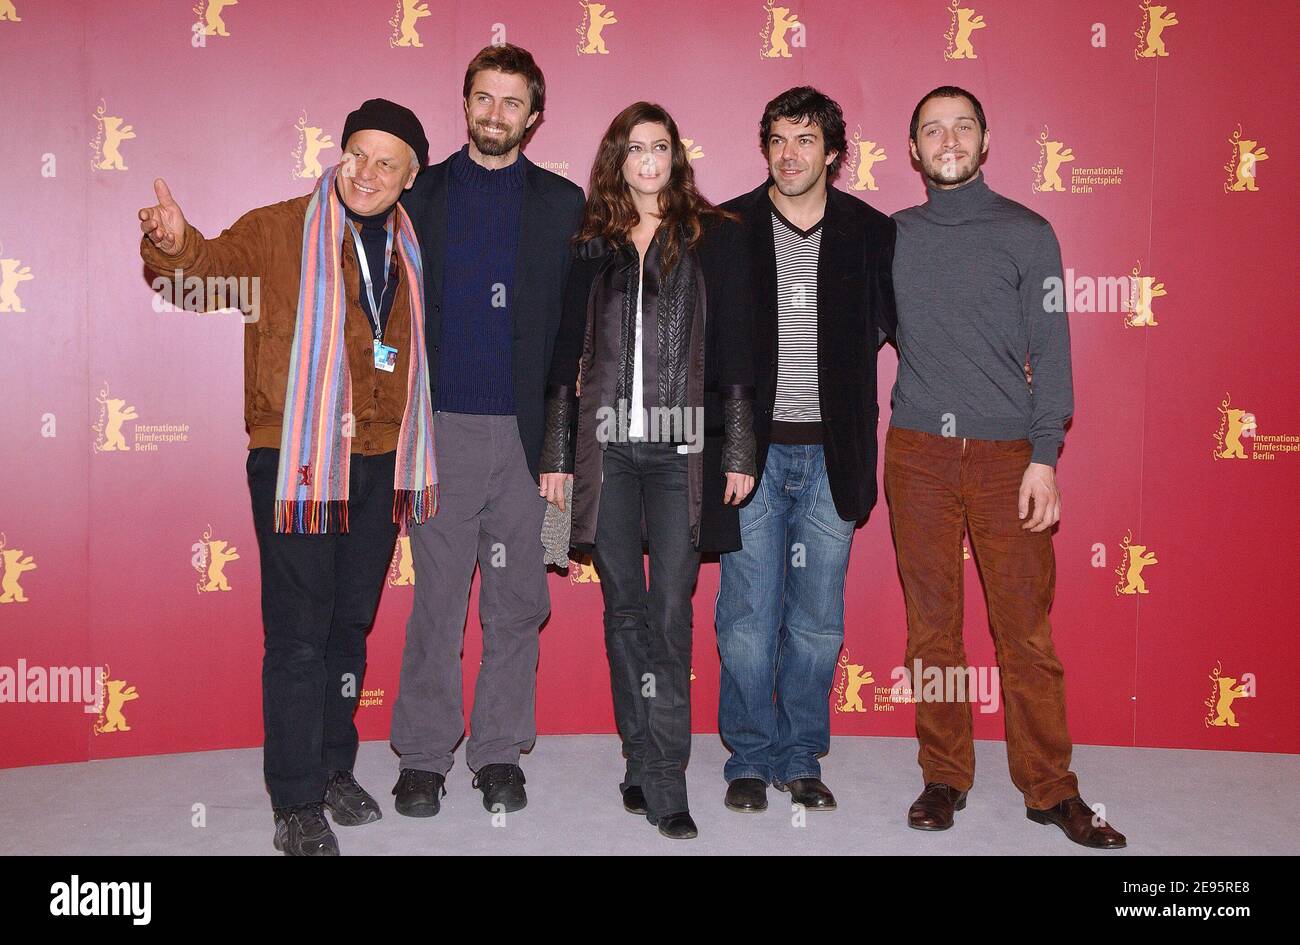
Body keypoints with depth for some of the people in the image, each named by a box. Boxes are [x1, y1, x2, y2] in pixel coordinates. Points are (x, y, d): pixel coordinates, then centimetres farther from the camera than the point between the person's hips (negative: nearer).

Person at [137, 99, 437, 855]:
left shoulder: (408, 249, 11)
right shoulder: (280, 231, -3)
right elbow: (213, 268, -16)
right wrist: (177, 245, -38)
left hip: (380, 461, 5)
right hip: (297, 459, -5)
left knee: (351, 625, 15)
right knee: (298, 634, -2)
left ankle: (335, 767, 31)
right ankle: (298, 805, 8)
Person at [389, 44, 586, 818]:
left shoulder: (562, 204, 8)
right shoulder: (422, 195, 9)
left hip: (528, 429, 1)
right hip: (443, 426, 0)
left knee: (517, 599, 6)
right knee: (438, 598, 3)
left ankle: (500, 752, 19)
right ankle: (424, 755, 15)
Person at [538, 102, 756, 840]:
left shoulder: (712, 236, 7)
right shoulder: (594, 243, 13)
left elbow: (733, 349, 3)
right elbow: (567, 351, 12)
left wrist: (739, 452, -2)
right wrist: (557, 454, 8)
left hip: (682, 446, -2)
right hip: (607, 443, 2)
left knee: (670, 609, -4)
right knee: (625, 607, 6)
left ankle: (661, 781, 3)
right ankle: (652, 772, 17)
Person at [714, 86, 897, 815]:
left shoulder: (873, 233, 5)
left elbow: (883, 324, 15)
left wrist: (838, 377, 2)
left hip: (831, 454, 1)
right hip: (752, 450, -1)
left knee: (818, 623, 8)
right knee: (748, 621, 3)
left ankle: (802, 759, 23)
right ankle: (750, 759, 18)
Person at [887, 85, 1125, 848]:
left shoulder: (1026, 233, 5)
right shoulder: (893, 236, 12)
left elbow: (1050, 350, 0)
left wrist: (1044, 458, -8)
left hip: (1006, 455, -1)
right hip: (918, 454, 2)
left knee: (1026, 631, 0)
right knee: (933, 628, 5)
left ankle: (1051, 790, 14)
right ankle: (945, 778, 18)